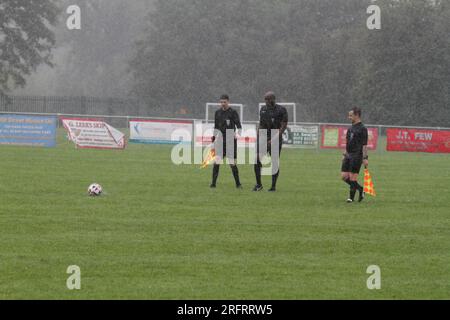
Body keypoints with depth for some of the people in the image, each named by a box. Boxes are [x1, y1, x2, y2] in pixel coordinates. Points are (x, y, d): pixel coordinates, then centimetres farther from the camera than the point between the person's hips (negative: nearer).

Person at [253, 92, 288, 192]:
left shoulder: (281, 110, -6)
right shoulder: (263, 109, 12)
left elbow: (283, 127, -10)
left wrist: (273, 140, -17)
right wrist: (258, 136, 7)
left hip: (275, 139, -4)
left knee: (275, 163, 1)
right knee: (257, 161, -9)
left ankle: (273, 186, 10)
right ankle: (258, 184, 0)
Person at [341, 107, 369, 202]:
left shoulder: (362, 129, -9)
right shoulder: (351, 128, 15)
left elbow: (364, 145, -13)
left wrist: (365, 158, -16)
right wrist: (344, 154, 20)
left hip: (357, 156, -8)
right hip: (348, 155, 8)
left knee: (353, 177, -6)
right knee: (344, 176, 4)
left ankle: (351, 197, 4)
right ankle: (360, 189, 18)